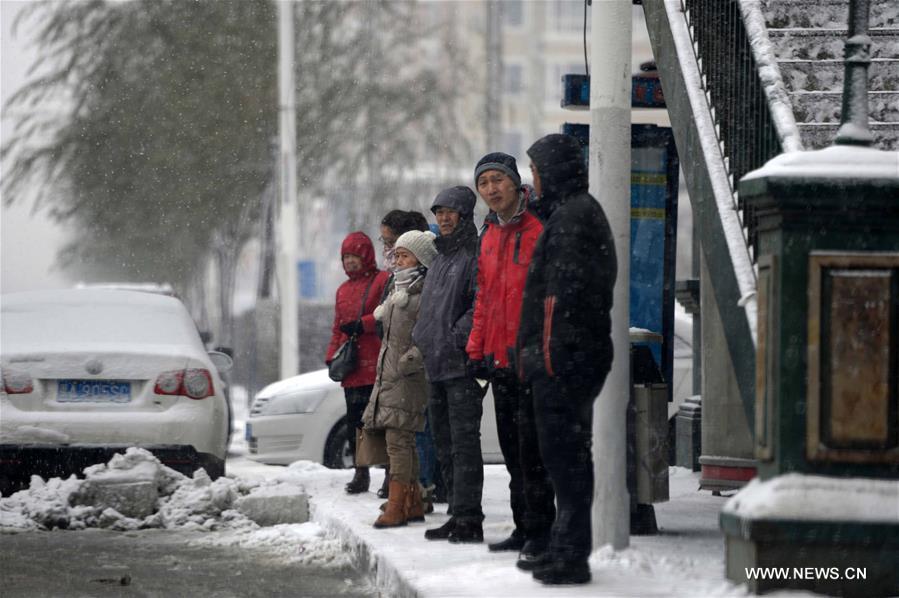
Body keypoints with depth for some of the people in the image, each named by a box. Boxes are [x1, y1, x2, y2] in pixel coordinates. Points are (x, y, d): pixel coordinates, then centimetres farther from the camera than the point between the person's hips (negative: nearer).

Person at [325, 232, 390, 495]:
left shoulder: (383, 281, 0)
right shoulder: (343, 290, 23)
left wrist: (362, 325, -15)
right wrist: (332, 357, 14)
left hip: (377, 365, -7)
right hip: (352, 369, 7)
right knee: (354, 421, 6)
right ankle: (361, 473, 13)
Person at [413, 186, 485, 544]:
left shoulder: (475, 256, -7)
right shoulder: (441, 259, 21)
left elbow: (481, 306, -17)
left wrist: (455, 339, -21)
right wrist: (420, 339, 15)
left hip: (462, 365, -10)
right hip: (436, 366, 10)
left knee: (463, 441, -12)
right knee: (444, 443, 12)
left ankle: (469, 518, -14)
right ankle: (457, 515, 17)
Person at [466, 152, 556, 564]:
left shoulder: (540, 227, -10)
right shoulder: (490, 236, 16)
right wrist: (477, 350, 17)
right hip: (500, 360, 9)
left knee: (530, 449, -10)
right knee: (512, 449, 12)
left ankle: (540, 534, -7)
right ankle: (523, 529, 19)